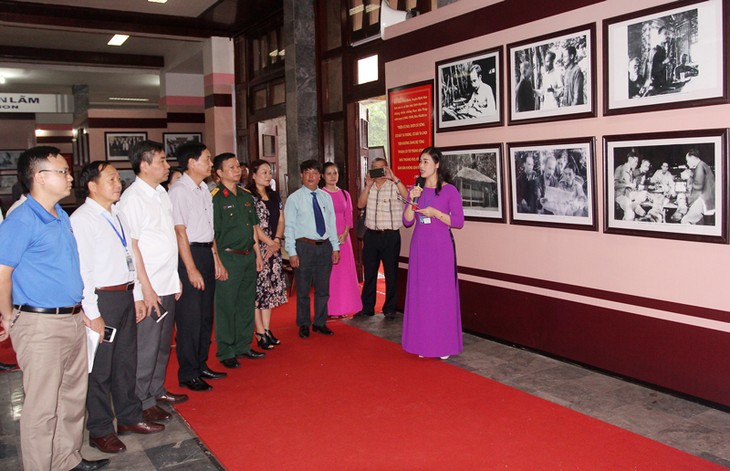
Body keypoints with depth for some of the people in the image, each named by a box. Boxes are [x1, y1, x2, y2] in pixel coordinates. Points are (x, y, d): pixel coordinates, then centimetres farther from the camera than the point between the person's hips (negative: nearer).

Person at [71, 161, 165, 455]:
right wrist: (92, 313, -18)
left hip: (126, 296, 8)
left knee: (126, 360, 18)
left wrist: (137, 296, 14)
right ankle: (100, 430, 20)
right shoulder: (82, 219, -13)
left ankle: (128, 417, 34)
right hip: (102, 299, -8)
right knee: (100, 367, 5)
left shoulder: (117, 215, 12)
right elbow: (82, 269, -17)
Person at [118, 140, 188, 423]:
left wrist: (175, 277, 13)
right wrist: (147, 287, -17)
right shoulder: (132, 197, -13)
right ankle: (143, 402, 16)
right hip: (149, 287, -8)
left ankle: (157, 390, 32)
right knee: (147, 346, 3)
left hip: (168, 284, 8)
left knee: (163, 343, 17)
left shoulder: (162, 193, 11)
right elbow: (132, 245, -16)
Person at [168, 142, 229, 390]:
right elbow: (180, 232, -16)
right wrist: (191, 269, -18)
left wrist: (216, 260, 15)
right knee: (190, 317, -1)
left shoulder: (204, 189, 12)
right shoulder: (179, 191, -13)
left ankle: (201, 365, 29)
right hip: (188, 254, -8)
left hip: (207, 252, 9)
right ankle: (188, 374, 12)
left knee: (206, 314, 15)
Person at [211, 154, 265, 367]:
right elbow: (211, 234, -13)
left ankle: (243, 346, 28)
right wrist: (218, 263, -17)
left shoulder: (246, 195, 11)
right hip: (228, 257, -7)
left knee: (247, 304, 14)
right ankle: (225, 352, 13)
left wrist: (257, 254, 14)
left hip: (248, 256, 7)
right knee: (226, 306, 1)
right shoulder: (214, 197, -10)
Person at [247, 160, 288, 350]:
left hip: (274, 249, 7)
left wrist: (277, 241, -3)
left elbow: (281, 220, 12)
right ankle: (260, 334, 0)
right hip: (257, 248, -7)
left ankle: (267, 330, 16)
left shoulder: (275, 196, 14)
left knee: (270, 288, 9)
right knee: (257, 289, -5)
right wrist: (270, 242, -10)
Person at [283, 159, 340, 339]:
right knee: (303, 289, 6)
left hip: (325, 246, 4)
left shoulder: (326, 197, 9)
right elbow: (289, 227, -6)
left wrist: (335, 247, 7)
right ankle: (304, 325, 21)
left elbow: (332, 223, 11)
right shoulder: (294, 198, -4)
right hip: (304, 246, -4)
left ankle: (320, 323, 26)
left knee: (323, 288, 12)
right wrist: (292, 253, -11)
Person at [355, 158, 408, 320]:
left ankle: (390, 309, 14)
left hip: (390, 235, -5)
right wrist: (368, 185, -10)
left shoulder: (394, 186, -4)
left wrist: (394, 178, -26)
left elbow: (407, 196, -23)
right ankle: (367, 307, 21)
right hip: (371, 235, 5)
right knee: (369, 273, 11)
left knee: (391, 273, 4)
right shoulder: (368, 187, 12)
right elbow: (360, 204, -1)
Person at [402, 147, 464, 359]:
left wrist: (435, 213, -15)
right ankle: (423, 342, 16)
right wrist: (412, 200, -8)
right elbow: (407, 222, 5)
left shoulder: (449, 190, -4)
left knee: (442, 293, 0)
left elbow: (458, 222, -6)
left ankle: (443, 343, 10)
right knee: (420, 293, 6)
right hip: (420, 246, 4)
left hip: (441, 247, -4)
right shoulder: (416, 189, 9)